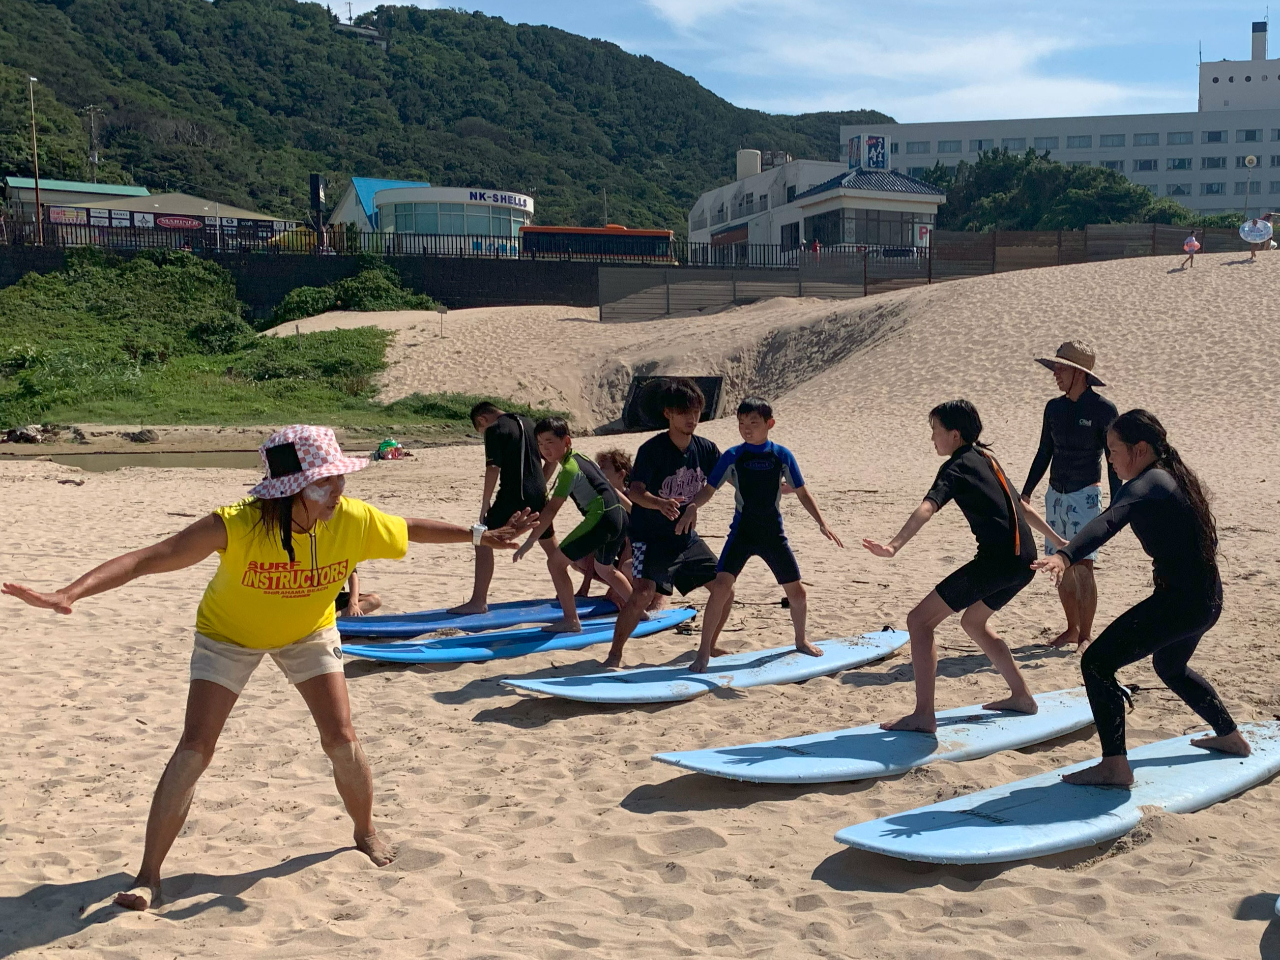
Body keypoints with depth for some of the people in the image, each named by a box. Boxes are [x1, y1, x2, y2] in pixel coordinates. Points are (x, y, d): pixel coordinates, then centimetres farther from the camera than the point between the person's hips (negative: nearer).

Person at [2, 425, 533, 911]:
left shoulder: (355, 521, -29)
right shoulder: (235, 526, -38)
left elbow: (413, 528, -9)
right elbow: (145, 559, -39)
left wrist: (482, 535, -1)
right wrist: (67, 595, -50)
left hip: (308, 632, 2)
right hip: (229, 633, -2)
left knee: (341, 738, -4)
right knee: (194, 748, -10)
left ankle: (366, 832, 25)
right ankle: (148, 874, 5)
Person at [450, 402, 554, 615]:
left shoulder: (494, 429, -6)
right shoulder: (528, 423, 15)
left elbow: (493, 469, -14)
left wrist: (485, 504, -8)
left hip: (511, 496, -7)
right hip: (537, 496, 7)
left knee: (484, 543, -1)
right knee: (551, 545, 21)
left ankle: (478, 601, -7)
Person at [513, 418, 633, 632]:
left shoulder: (570, 468, -10)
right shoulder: (580, 459, 17)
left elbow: (551, 509, -17)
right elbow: (607, 488, 27)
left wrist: (530, 541, -18)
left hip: (601, 519, -10)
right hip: (620, 517, 10)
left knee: (556, 561, -5)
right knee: (605, 569, 32)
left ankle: (570, 620, -6)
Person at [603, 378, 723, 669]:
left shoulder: (706, 449, 0)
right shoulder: (652, 449, -17)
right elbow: (634, 491, -27)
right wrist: (660, 503, -47)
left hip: (686, 538, 6)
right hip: (650, 538, -6)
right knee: (644, 593, -25)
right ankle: (614, 654, -9)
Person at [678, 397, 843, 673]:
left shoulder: (782, 455, -1)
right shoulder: (732, 456, -3)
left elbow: (802, 493, 5)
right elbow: (709, 489, -3)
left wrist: (822, 523, -2)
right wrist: (692, 507, -23)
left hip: (774, 534, 2)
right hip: (741, 533, -2)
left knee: (797, 592, 8)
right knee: (721, 586, -18)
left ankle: (801, 640, 37)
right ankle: (704, 651, -9)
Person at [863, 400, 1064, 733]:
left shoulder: (957, 466, -4)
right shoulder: (987, 460, 21)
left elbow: (926, 509, -23)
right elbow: (1023, 508, 32)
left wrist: (894, 546, -36)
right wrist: (1059, 541, 43)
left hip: (997, 560, -9)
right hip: (1024, 559, 9)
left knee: (919, 620, -7)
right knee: (973, 622, 30)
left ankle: (924, 715, -12)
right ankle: (1021, 696, 35)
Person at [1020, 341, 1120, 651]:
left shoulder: (1103, 409, -8)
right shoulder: (1054, 407, 8)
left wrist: (1116, 505, -11)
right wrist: (1026, 492, 16)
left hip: (1085, 495, -6)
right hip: (1055, 494, 6)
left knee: (1082, 565, -12)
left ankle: (1086, 635, -2)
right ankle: (1072, 629, 20)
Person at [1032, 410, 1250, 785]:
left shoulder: (1145, 485, -17)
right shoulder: (1177, 476, 11)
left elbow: (1108, 522, -37)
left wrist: (1065, 556, -52)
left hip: (1177, 601, -10)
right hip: (1208, 599, 10)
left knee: (1097, 662, -11)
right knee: (1170, 667, 35)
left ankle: (1114, 765, -16)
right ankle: (1230, 737, 52)